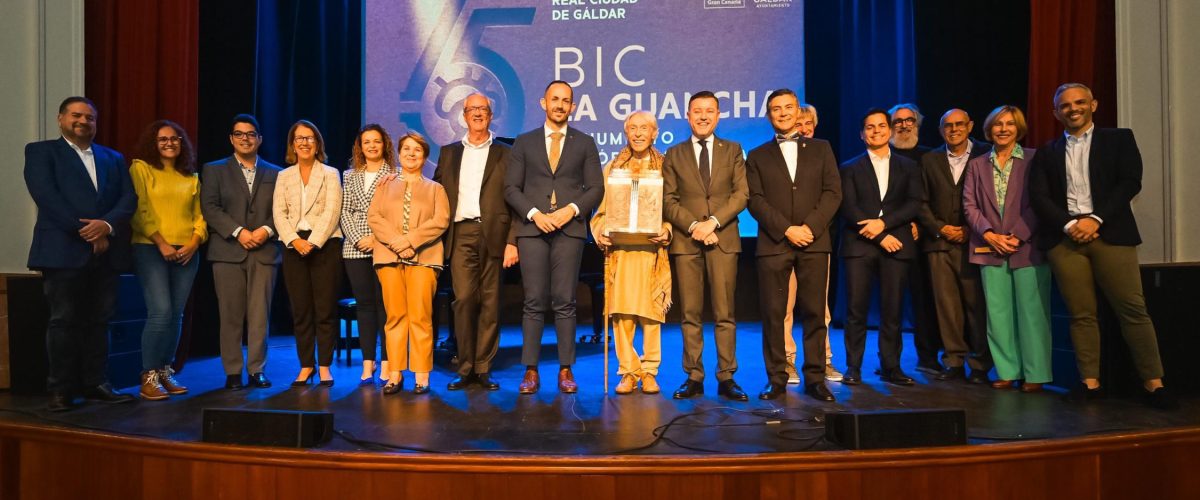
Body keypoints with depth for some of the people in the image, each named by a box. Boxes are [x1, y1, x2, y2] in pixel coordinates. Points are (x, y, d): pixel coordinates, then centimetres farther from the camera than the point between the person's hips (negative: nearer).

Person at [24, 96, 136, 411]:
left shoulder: (114, 158, 18)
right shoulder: (41, 151, 7)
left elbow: (128, 199, 7)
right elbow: (46, 196, -7)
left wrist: (107, 225, -12)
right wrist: (84, 231, -14)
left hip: (106, 252, 4)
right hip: (64, 251, -4)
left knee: (99, 322, 6)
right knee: (64, 321, -1)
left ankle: (96, 384, 12)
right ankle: (61, 389, 6)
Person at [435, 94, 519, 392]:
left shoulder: (504, 154, 10)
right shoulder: (448, 153, 18)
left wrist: (512, 241, -5)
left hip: (492, 234, -1)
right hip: (461, 234, 1)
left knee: (490, 302, 0)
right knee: (463, 298, -7)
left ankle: (484, 369, 8)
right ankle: (465, 368, 3)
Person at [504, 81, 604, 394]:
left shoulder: (585, 143, 13)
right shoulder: (524, 142, 13)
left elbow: (596, 188, 8)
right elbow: (511, 187, 7)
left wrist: (572, 209, -8)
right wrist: (534, 214, -8)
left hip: (570, 229, 0)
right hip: (532, 229, 0)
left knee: (565, 302, -1)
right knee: (534, 303, -1)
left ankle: (566, 370, 5)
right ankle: (531, 371, 4)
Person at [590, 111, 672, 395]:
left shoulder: (665, 167, 8)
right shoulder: (613, 167, 14)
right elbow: (602, 208, 13)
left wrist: (666, 232, -12)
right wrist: (601, 232, -6)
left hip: (652, 248, -1)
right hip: (619, 248, 1)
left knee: (651, 310, -1)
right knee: (621, 310, -3)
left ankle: (649, 372, 9)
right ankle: (628, 372, 7)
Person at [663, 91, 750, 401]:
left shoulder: (733, 151, 13)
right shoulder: (674, 155, 13)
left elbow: (742, 194, 2)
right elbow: (668, 200, 5)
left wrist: (713, 221, -11)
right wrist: (693, 226, -10)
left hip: (724, 239, 0)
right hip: (686, 242, 1)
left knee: (725, 313, -1)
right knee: (690, 314, 2)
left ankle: (727, 378, 5)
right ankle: (694, 378, 7)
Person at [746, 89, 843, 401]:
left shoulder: (821, 149, 15)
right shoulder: (757, 156, 13)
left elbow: (833, 192, 5)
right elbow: (755, 200, 2)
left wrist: (810, 227, -9)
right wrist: (787, 230, -10)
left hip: (814, 242, 1)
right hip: (773, 244, 0)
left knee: (815, 313, 1)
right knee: (773, 315, -1)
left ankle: (815, 378, 9)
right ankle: (776, 379, 7)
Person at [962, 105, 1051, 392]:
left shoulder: (1034, 160, 4)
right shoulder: (977, 165, 14)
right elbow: (970, 205, 7)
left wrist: (1017, 236, -11)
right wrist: (989, 234, -7)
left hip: (1027, 247, -3)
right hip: (990, 249, 3)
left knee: (1031, 311, -2)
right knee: (998, 312, 3)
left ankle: (1035, 374, 6)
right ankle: (1008, 371, 10)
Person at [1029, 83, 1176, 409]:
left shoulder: (1119, 139, 12)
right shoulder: (1047, 153, 16)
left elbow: (1130, 182, -1)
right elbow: (1039, 197, 6)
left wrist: (1095, 220, -12)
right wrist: (1068, 225, -10)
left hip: (1110, 234, -1)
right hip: (1065, 239, 2)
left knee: (1132, 309, -5)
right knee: (1081, 314, 1)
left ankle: (1153, 383, 1)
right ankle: (1090, 382, 5)